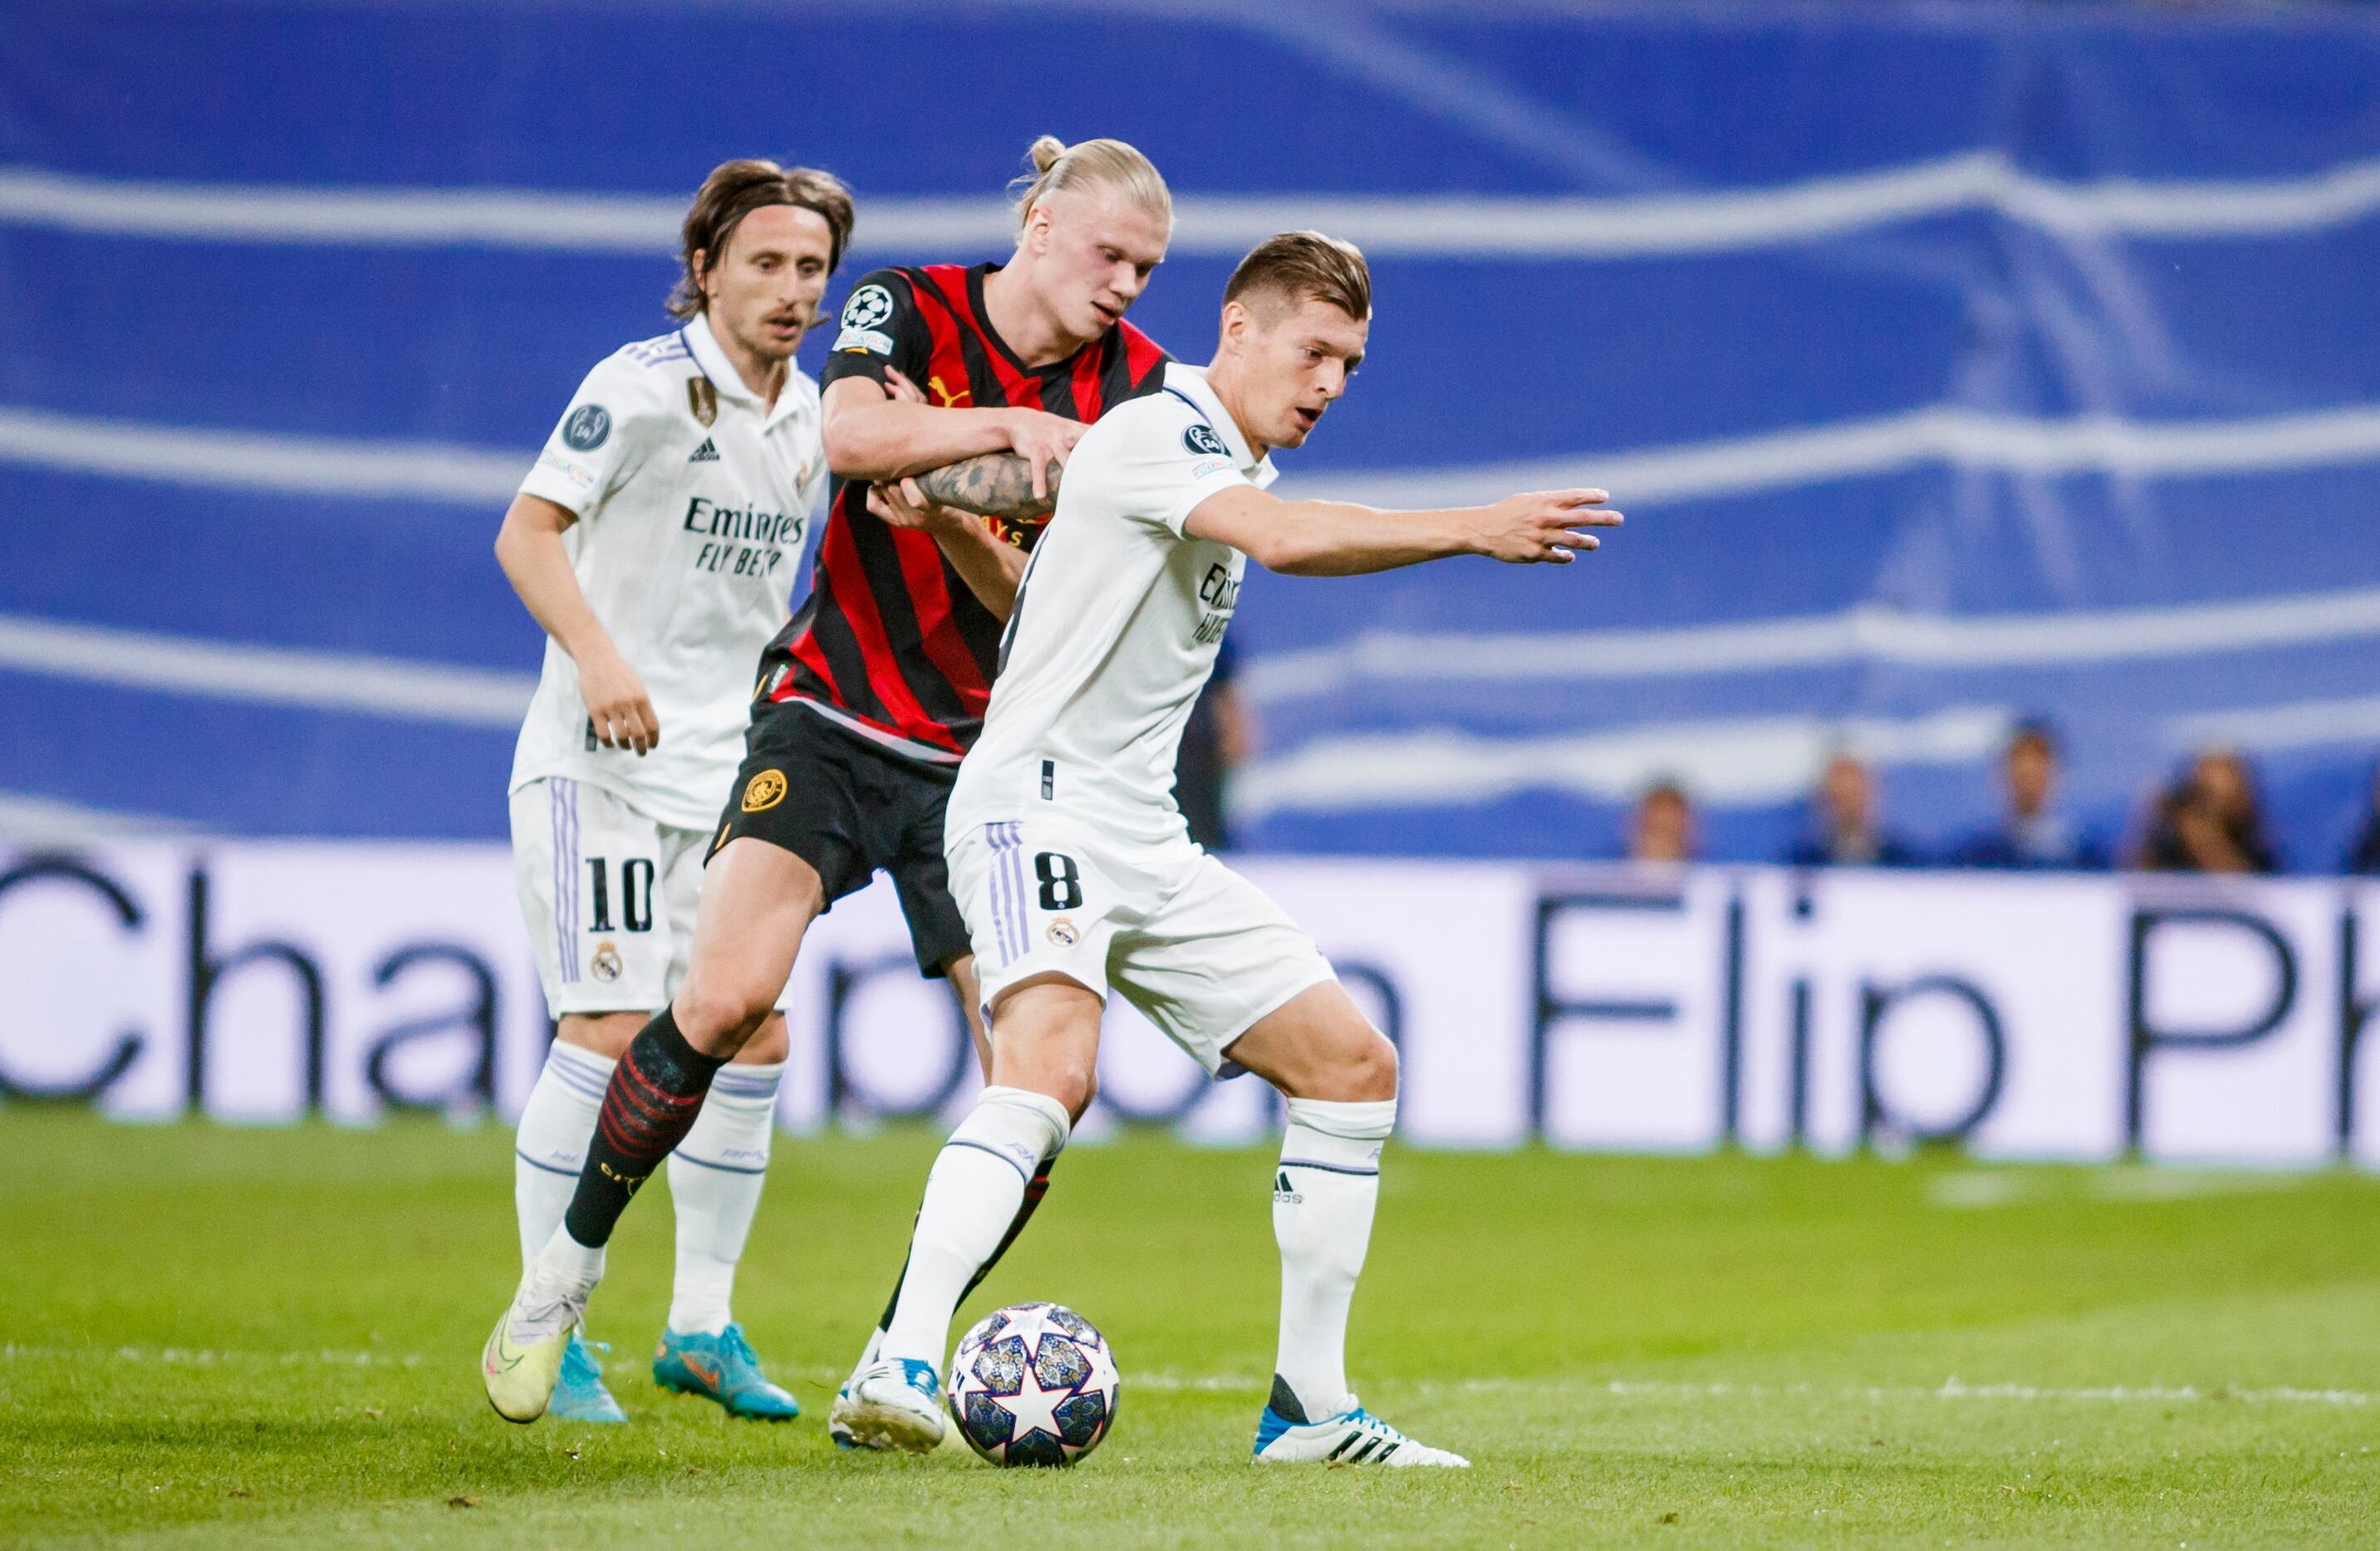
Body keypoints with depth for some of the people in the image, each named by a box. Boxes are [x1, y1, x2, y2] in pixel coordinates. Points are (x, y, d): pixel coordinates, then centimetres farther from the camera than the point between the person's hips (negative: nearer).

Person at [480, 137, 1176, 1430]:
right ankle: (567, 1263, 1)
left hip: (986, 759, 3)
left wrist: (948, 516, -22)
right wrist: (1006, 427, -34)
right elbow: (848, 435, -26)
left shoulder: (1133, 385, 0)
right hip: (828, 722, -3)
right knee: (725, 997, -21)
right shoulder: (907, 310, -5)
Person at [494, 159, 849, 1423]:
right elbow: (526, 533, -16)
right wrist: (598, 655, -30)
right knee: (611, 1033, -14)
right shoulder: (645, 385, -11)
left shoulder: (809, 418, 11)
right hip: (597, 759, -7)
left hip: (724, 772, 7)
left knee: (753, 1036, 3)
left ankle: (701, 1328, 13)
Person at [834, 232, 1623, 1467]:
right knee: (1051, 1065, -32)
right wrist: (1476, 530, -33)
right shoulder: (1153, 433, -12)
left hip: (1146, 842, 10)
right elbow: (1289, 539, -31)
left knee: (1352, 1065, 6)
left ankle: (1309, 1409, 11)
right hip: (1036, 802, -10)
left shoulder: (1237, 470, 18)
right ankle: (899, 1373, -38)